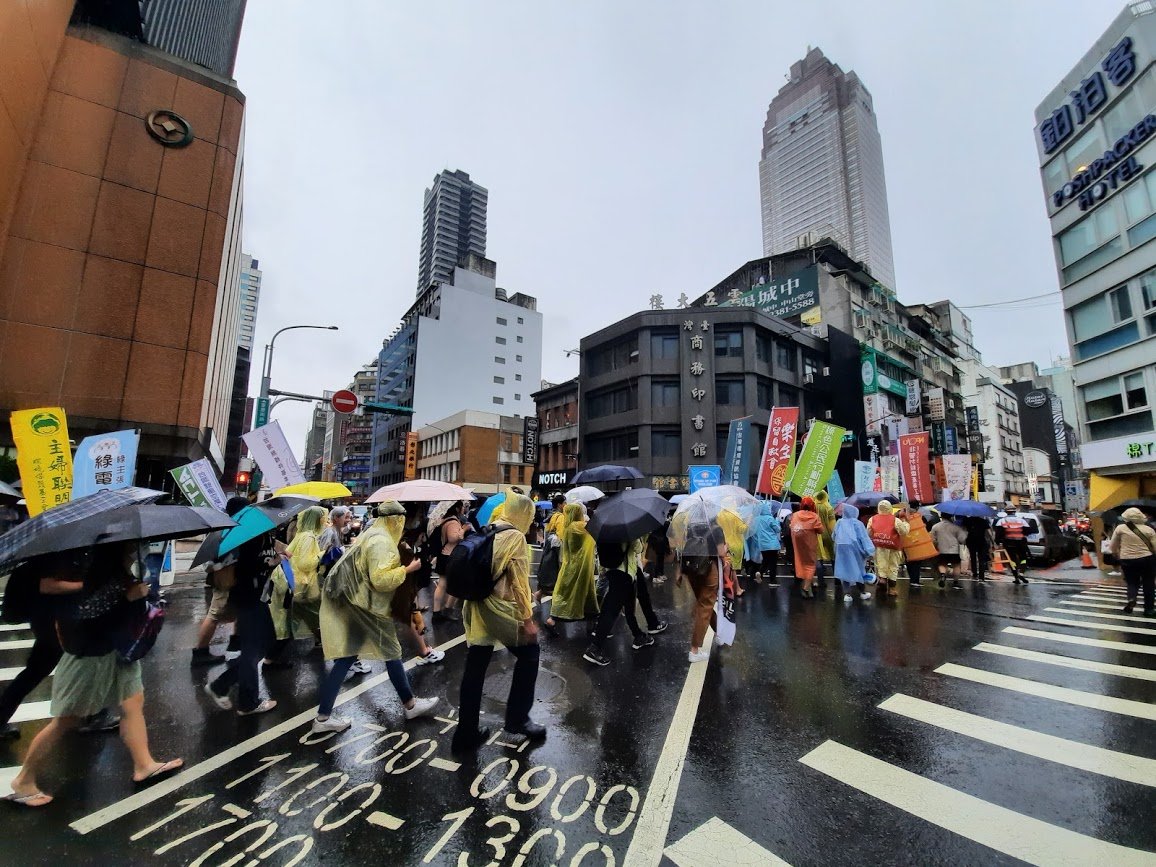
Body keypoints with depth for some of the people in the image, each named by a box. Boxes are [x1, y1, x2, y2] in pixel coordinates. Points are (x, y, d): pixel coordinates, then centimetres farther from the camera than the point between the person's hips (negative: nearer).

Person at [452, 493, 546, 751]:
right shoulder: (515, 536, -11)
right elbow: (519, 581, -15)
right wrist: (527, 619, -11)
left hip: (475, 608, 7)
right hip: (499, 610, -7)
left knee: (474, 669, 14)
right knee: (529, 653, 14)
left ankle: (466, 733, 24)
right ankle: (517, 718, 21)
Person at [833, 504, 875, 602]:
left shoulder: (839, 522, 8)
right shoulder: (857, 523, -2)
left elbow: (833, 537, 15)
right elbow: (864, 537, -8)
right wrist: (869, 550, -8)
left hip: (841, 549, 2)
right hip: (854, 548, -2)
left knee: (845, 570, 4)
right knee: (859, 569, 13)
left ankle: (847, 594, -1)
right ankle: (863, 592, 25)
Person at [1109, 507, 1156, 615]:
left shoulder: (1120, 528, -2)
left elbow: (1113, 547, 4)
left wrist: (1118, 557, 20)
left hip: (1127, 561, -1)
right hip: (1147, 559, 1)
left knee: (1132, 582, 15)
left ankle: (1131, 599, -11)